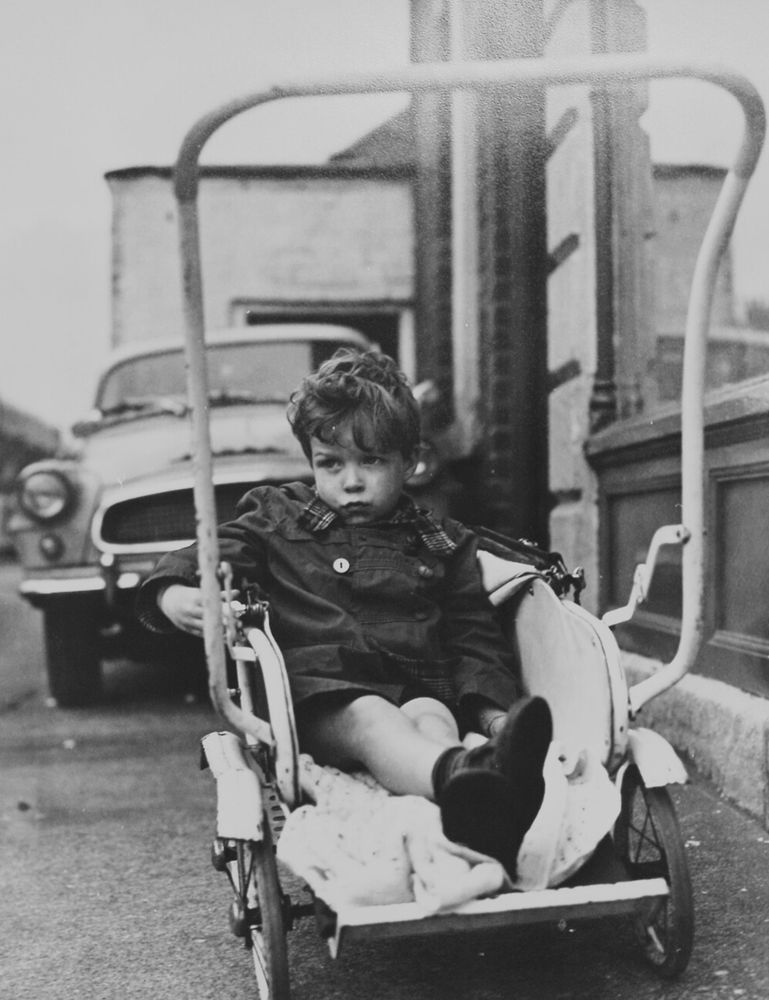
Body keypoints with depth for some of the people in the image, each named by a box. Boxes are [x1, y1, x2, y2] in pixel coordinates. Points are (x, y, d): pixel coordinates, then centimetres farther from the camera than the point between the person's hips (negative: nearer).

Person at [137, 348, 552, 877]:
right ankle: (463, 775, -69)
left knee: (434, 720, -33)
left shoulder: (442, 545, 23)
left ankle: (473, 811, -67)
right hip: (316, 692, -2)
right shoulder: (277, 517, 20)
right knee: (371, 719, -36)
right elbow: (209, 556, 11)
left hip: (419, 688, 3)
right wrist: (173, 594, -14)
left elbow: (476, 640, 19)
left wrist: (494, 710, 0)